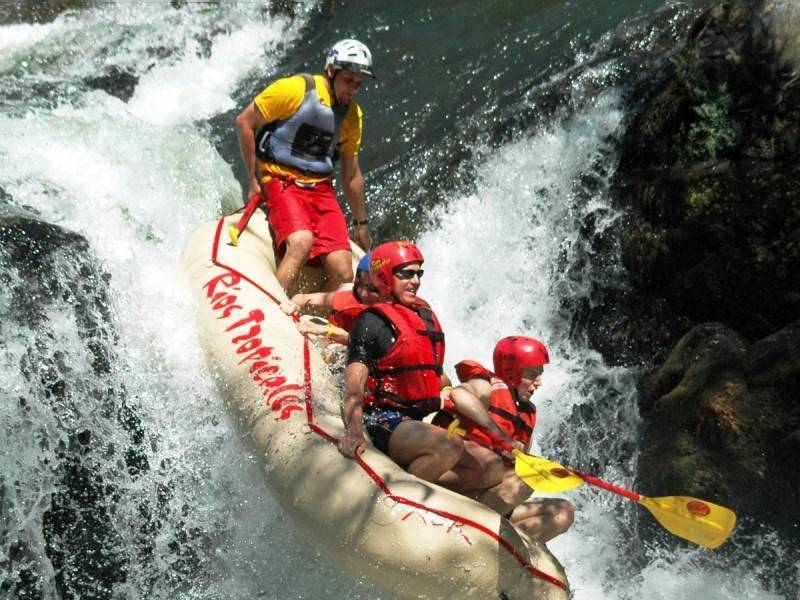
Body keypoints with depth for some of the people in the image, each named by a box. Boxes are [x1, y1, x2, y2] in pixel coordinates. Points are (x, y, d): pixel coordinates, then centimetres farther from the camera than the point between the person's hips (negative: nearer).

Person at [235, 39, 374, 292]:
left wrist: (361, 223, 24)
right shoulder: (294, 89, -7)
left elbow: (351, 174, 19)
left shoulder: (352, 115, 11)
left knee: (344, 273, -12)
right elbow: (244, 122, -2)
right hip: (282, 183, -5)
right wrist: (253, 180, -2)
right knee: (301, 241, -34)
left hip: (322, 190, 5)